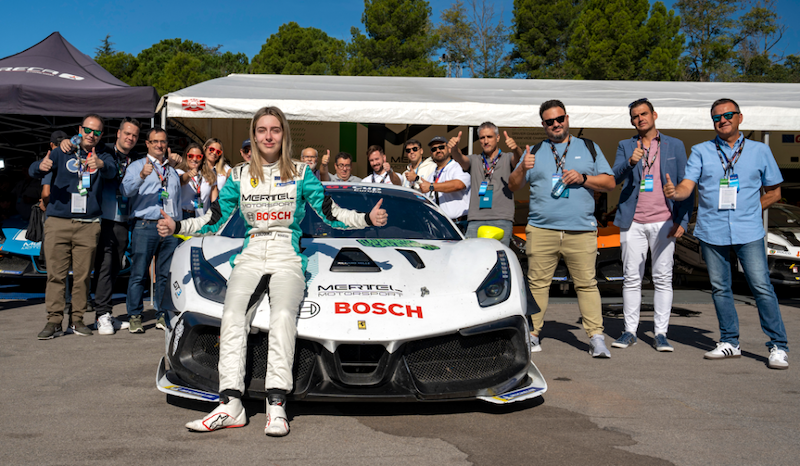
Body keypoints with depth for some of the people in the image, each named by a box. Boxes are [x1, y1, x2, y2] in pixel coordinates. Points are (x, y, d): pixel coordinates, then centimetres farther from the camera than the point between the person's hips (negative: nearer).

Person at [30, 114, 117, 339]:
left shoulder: (102, 156, 9)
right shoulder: (62, 152, 9)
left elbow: (112, 171, -14)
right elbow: (33, 171, -3)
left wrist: (100, 165, -38)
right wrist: (41, 166, -28)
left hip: (89, 225, 0)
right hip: (58, 222, 0)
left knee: (83, 275, 3)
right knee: (56, 274, -2)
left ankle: (78, 319, 12)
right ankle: (54, 320, 2)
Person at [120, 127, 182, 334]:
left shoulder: (172, 170, 23)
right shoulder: (136, 166, 8)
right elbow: (126, 190, -10)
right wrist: (142, 176, -27)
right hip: (145, 225, -4)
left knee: (166, 274, 5)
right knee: (139, 273, -6)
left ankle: (162, 315, 13)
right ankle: (134, 317, 2)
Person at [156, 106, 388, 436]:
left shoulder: (301, 173, 10)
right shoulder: (239, 176, 15)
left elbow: (331, 214, 9)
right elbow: (215, 221, 19)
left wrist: (368, 218, -3)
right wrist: (177, 227, 9)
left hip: (288, 257, -2)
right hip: (250, 256, 2)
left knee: (282, 316, -30)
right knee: (232, 315, -25)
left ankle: (276, 406, -32)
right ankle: (231, 405, -27)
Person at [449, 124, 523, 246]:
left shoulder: (507, 158, 13)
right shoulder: (474, 160, 18)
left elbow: (518, 159, -9)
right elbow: (461, 159, -3)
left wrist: (515, 149, -33)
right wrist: (454, 149, -27)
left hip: (502, 220, -2)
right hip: (475, 220, 2)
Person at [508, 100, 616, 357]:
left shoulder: (589, 148, 16)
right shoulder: (535, 151, 17)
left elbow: (610, 182, 11)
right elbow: (512, 185, 14)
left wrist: (583, 178, -6)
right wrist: (523, 168, -7)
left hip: (581, 231, 0)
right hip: (541, 230, 1)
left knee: (587, 283, -4)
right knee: (537, 283, -1)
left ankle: (596, 337, 0)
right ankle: (532, 335, 7)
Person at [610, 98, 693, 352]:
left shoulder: (675, 146, 9)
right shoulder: (625, 146, 10)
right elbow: (614, 178, -4)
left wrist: (682, 220, -3)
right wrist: (630, 162, -25)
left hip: (664, 222, -1)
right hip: (633, 223, 1)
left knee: (663, 278, 0)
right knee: (631, 278, 3)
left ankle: (660, 334, 6)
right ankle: (630, 331, 11)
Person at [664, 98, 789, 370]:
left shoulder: (760, 151, 9)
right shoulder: (701, 152, 8)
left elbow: (773, 192, 15)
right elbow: (686, 187, -4)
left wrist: (749, 212, 4)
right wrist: (674, 192, -27)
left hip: (748, 232, -1)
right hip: (711, 232, 2)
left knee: (761, 286, -6)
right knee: (719, 288, 8)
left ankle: (778, 346, 4)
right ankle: (730, 342, 21)